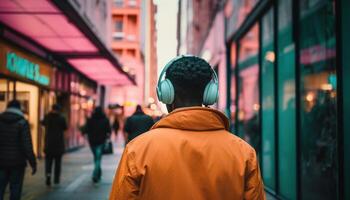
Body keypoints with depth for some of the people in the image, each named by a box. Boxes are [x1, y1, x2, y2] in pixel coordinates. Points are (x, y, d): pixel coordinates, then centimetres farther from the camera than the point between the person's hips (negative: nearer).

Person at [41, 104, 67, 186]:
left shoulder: (47, 117, -2)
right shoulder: (61, 118, -9)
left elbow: (43, 123, 20)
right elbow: (65, 128, 4)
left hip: (49, 143, 1)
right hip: (59, 144, -1)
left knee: (48, 161, 7)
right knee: (58, 162, 10)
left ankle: (48, 174, -19)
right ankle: (56, 179, 13)